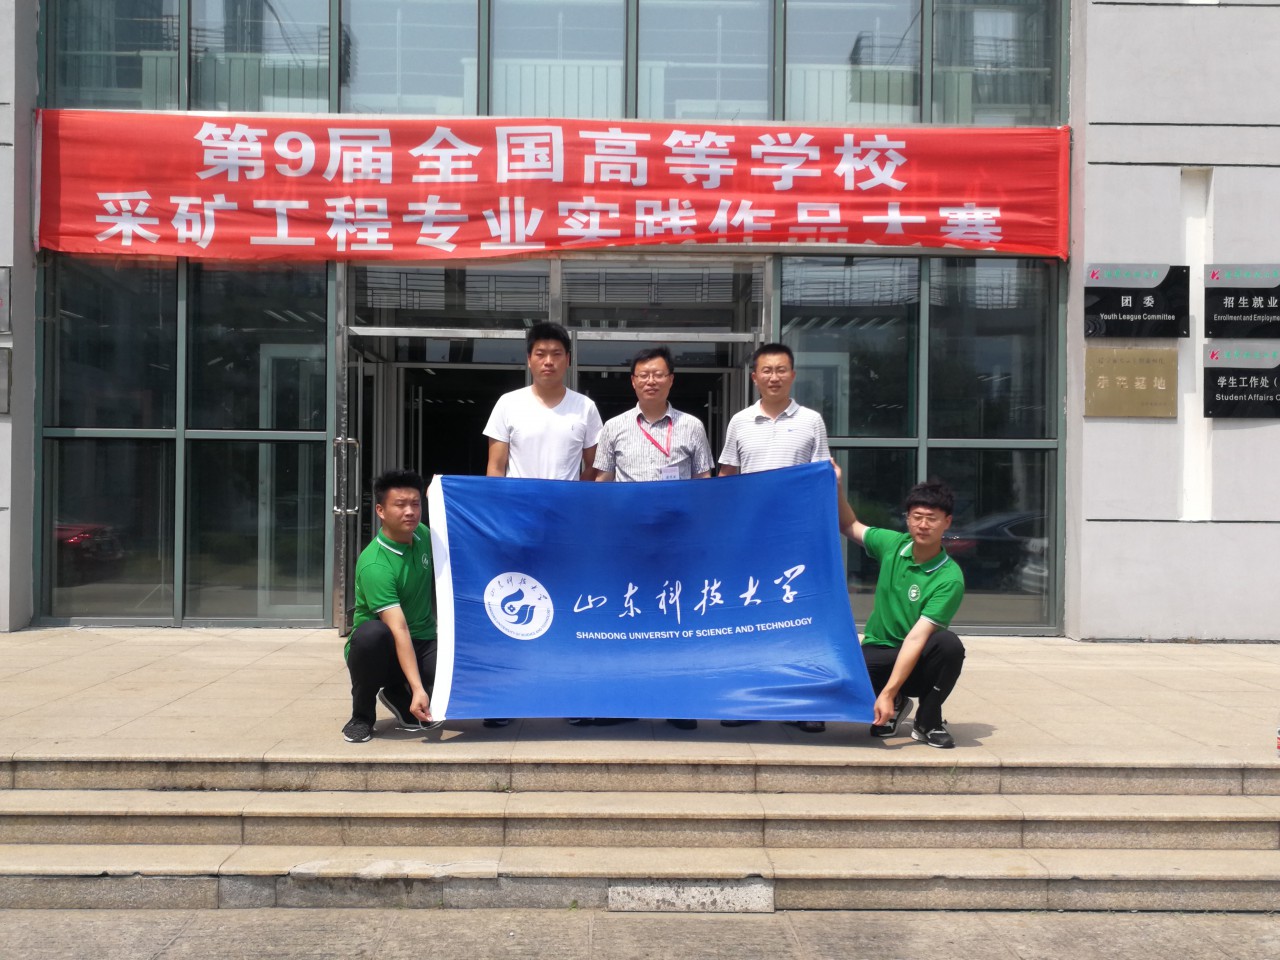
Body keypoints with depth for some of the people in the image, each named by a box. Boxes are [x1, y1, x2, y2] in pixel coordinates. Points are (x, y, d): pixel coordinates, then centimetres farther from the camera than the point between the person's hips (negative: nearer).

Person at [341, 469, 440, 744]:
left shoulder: (424, 535, -3)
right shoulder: (374, 565, -24)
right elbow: (398, 629, -32)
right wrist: (418, 689, -38)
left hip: (423, 645, 5)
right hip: (383, 650, -5)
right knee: (372, 633, -39)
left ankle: (398, 696, 7)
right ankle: (362, 715, -10)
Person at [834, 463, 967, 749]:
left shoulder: (950, 578, -19)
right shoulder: (892, 544, -5)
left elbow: (916, 638, -27)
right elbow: (850, 526, 16)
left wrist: (887, 693, -32)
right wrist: (836, 487, 1)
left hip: (918, 661, -3)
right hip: (878, 652, 3)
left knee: (949, 644, -37)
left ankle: (928, 722, -8)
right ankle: (894, 706, 7)